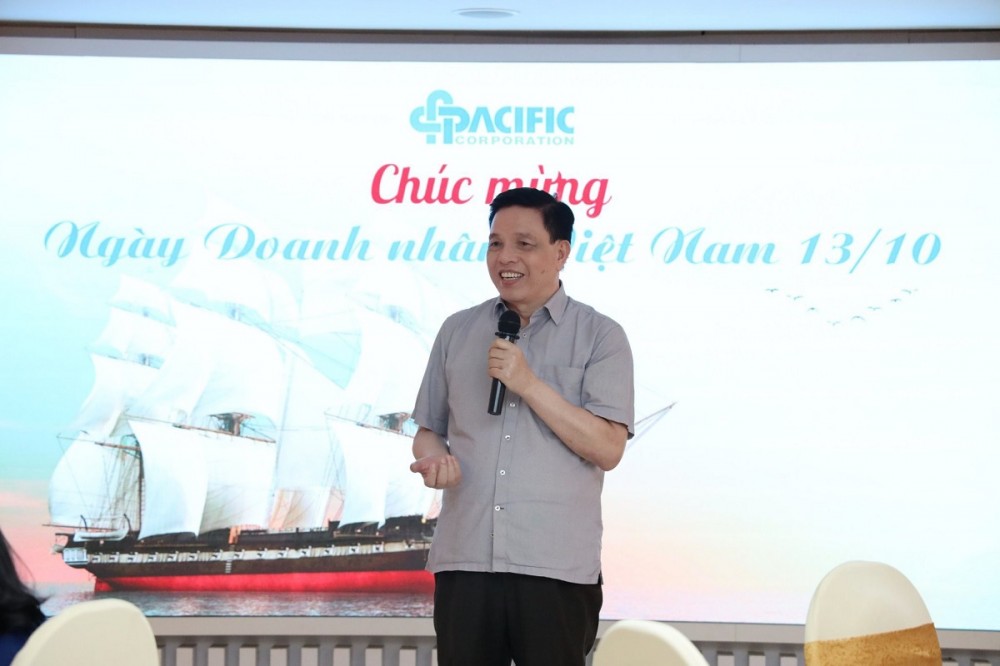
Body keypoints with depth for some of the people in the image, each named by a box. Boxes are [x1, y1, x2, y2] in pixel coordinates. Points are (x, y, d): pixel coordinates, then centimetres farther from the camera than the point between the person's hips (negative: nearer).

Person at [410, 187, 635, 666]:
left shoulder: (600, 336, 1)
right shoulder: (457, 332, 13)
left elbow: (608, 448, -8)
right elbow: (428, 430, 18)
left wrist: (529, 384, -14)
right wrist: (434, 458, -5)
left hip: (556, 567, -3)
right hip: (463, 559, 3)